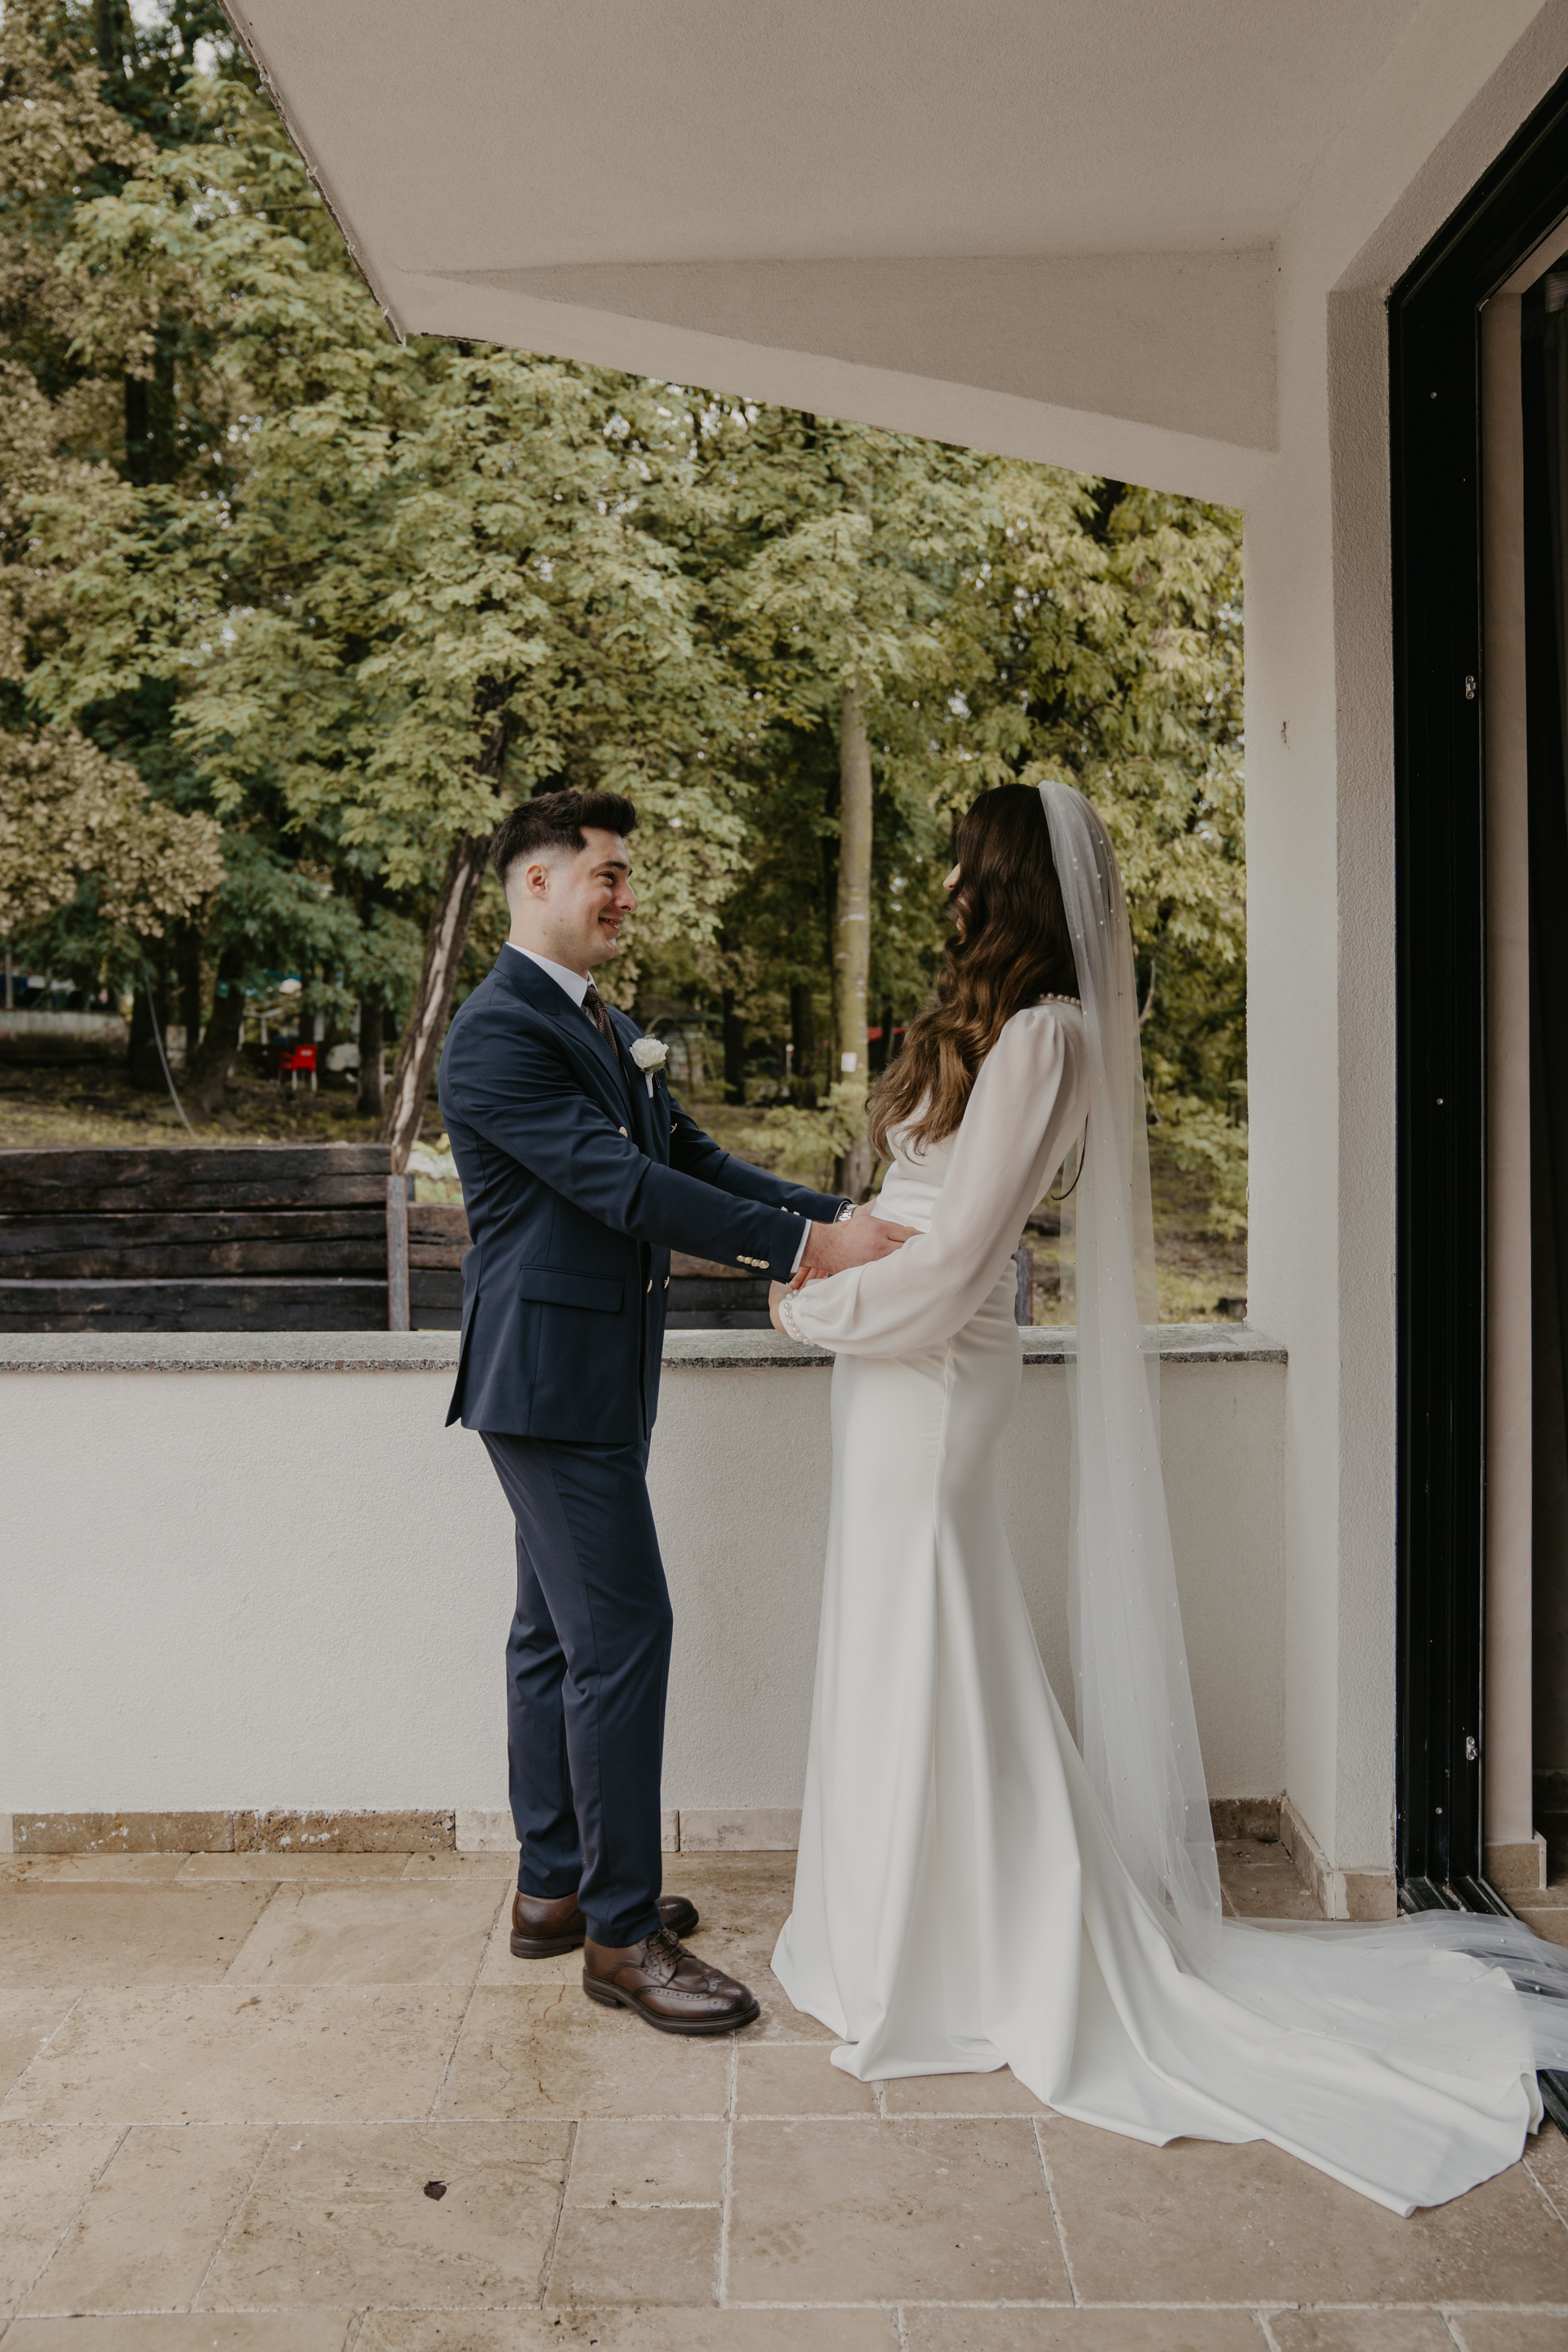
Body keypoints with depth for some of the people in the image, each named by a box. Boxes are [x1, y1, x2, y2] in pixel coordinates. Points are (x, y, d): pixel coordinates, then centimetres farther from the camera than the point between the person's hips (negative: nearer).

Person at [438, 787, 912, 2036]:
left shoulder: (610, 1028, 16)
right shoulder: (500, 1031, -16)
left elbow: (695, 1159, 11)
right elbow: (620, 1184, -23)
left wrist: (843, 1218, -2)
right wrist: (803, 1246, -25)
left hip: (594, 1378, 10)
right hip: (553, 1378, -10)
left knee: (562, 1634, 16)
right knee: (622, 1632, -6)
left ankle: (555, 1888, 29)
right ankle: (622, 1932, 6)